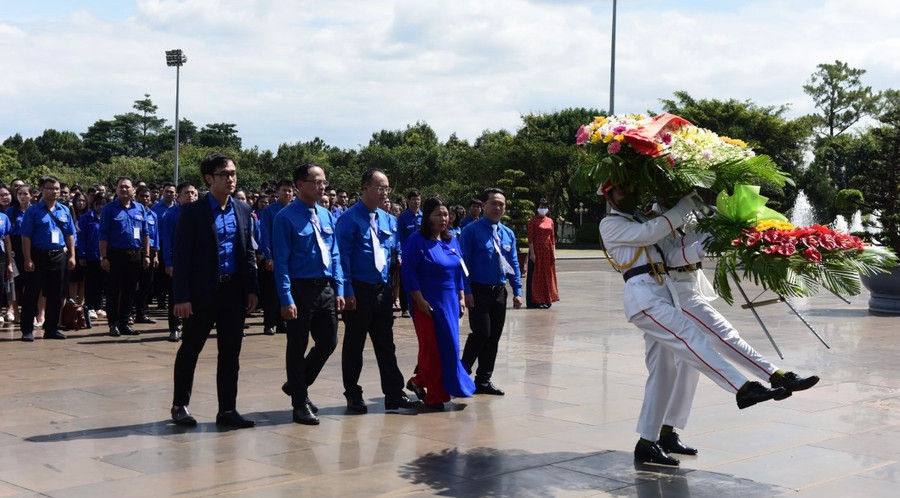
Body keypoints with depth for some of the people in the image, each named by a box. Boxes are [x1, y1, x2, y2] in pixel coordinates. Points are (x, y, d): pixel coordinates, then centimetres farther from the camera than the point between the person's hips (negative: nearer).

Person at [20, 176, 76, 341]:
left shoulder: (64, 211, 10)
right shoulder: (33, 211, -4)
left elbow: (70, 235, 13)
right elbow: (26, 236, -7)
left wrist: (72, 256, 6)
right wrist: (28, 259, -14)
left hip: (59, 256, 4)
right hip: (38, 256, -4)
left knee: (56, 295, 9)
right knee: (32, 295, 0)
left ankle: (52, 329, 19)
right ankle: (27, 330, 4)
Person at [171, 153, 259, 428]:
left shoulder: (242, 210, 8)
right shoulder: (193, 211, -7)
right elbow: (181, 256, -9)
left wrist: (252, 289, 6)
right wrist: (181, 297, -15)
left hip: (234, 291, 5)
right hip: (202, 292, -4)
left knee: (231, 353, 8)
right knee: (190, 350, 8)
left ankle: (227, 410, 16)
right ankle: (180, 405, 22)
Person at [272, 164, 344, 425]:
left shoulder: (326, 216, 9)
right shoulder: (286, 217, -10)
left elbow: (334, 255, 12)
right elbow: (281, 261, -13)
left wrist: (339, 290, 6)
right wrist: (286, 299, -17)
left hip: (325, 288, 6)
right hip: (300, 288, -6)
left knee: (328, 343, 12)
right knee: (298, 347, 6)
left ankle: (297, 385, 34)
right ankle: (300, 404, 19)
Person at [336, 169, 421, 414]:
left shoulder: (386, 219, 11)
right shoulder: (350, 218, -10)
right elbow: (343, 256, -13)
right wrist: (348, 291, -17)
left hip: (382, 289, 6)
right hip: (358, 290, -6)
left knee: (386, 344, 9)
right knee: (354, 345, 6)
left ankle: (394, 395, 13)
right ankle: (353, 396, 16)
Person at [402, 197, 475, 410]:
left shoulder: (452, 241, 11)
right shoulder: (417, 241, -8)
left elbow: (459, 272, 16)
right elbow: (409, 273, -12)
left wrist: (461, 298, 10)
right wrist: (420, 301, -17)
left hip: (450, 302, 6)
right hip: (427, 303, -6)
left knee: (448, 346, 8)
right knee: (431, 348, -1)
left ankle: (420, 381, 26)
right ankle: (435, 395, 8)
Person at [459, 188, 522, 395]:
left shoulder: (508, 234, 12)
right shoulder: (472, 230, -6)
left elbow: (514, 264, 15)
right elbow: (463, 261, -9)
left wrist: (517, 291, 7)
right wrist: (466, 291, -16)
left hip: (499, 291, 6)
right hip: (478, 290, -6)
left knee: (494, 336, 8)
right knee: (481, 333, -13)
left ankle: (484, 380, 18)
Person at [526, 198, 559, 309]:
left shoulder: (550, 221, 11)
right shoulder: (533, 221, -5)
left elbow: (553, 237, 13)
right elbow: (530, 238, -9)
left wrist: (554, 252, 7)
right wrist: (532, 253, -15)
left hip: (548, 250, 5)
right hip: (537, 249, -5)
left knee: (548, 274, 8)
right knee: (536, 275, -2)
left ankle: (546, 299, 15)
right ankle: (536, 300, 2)